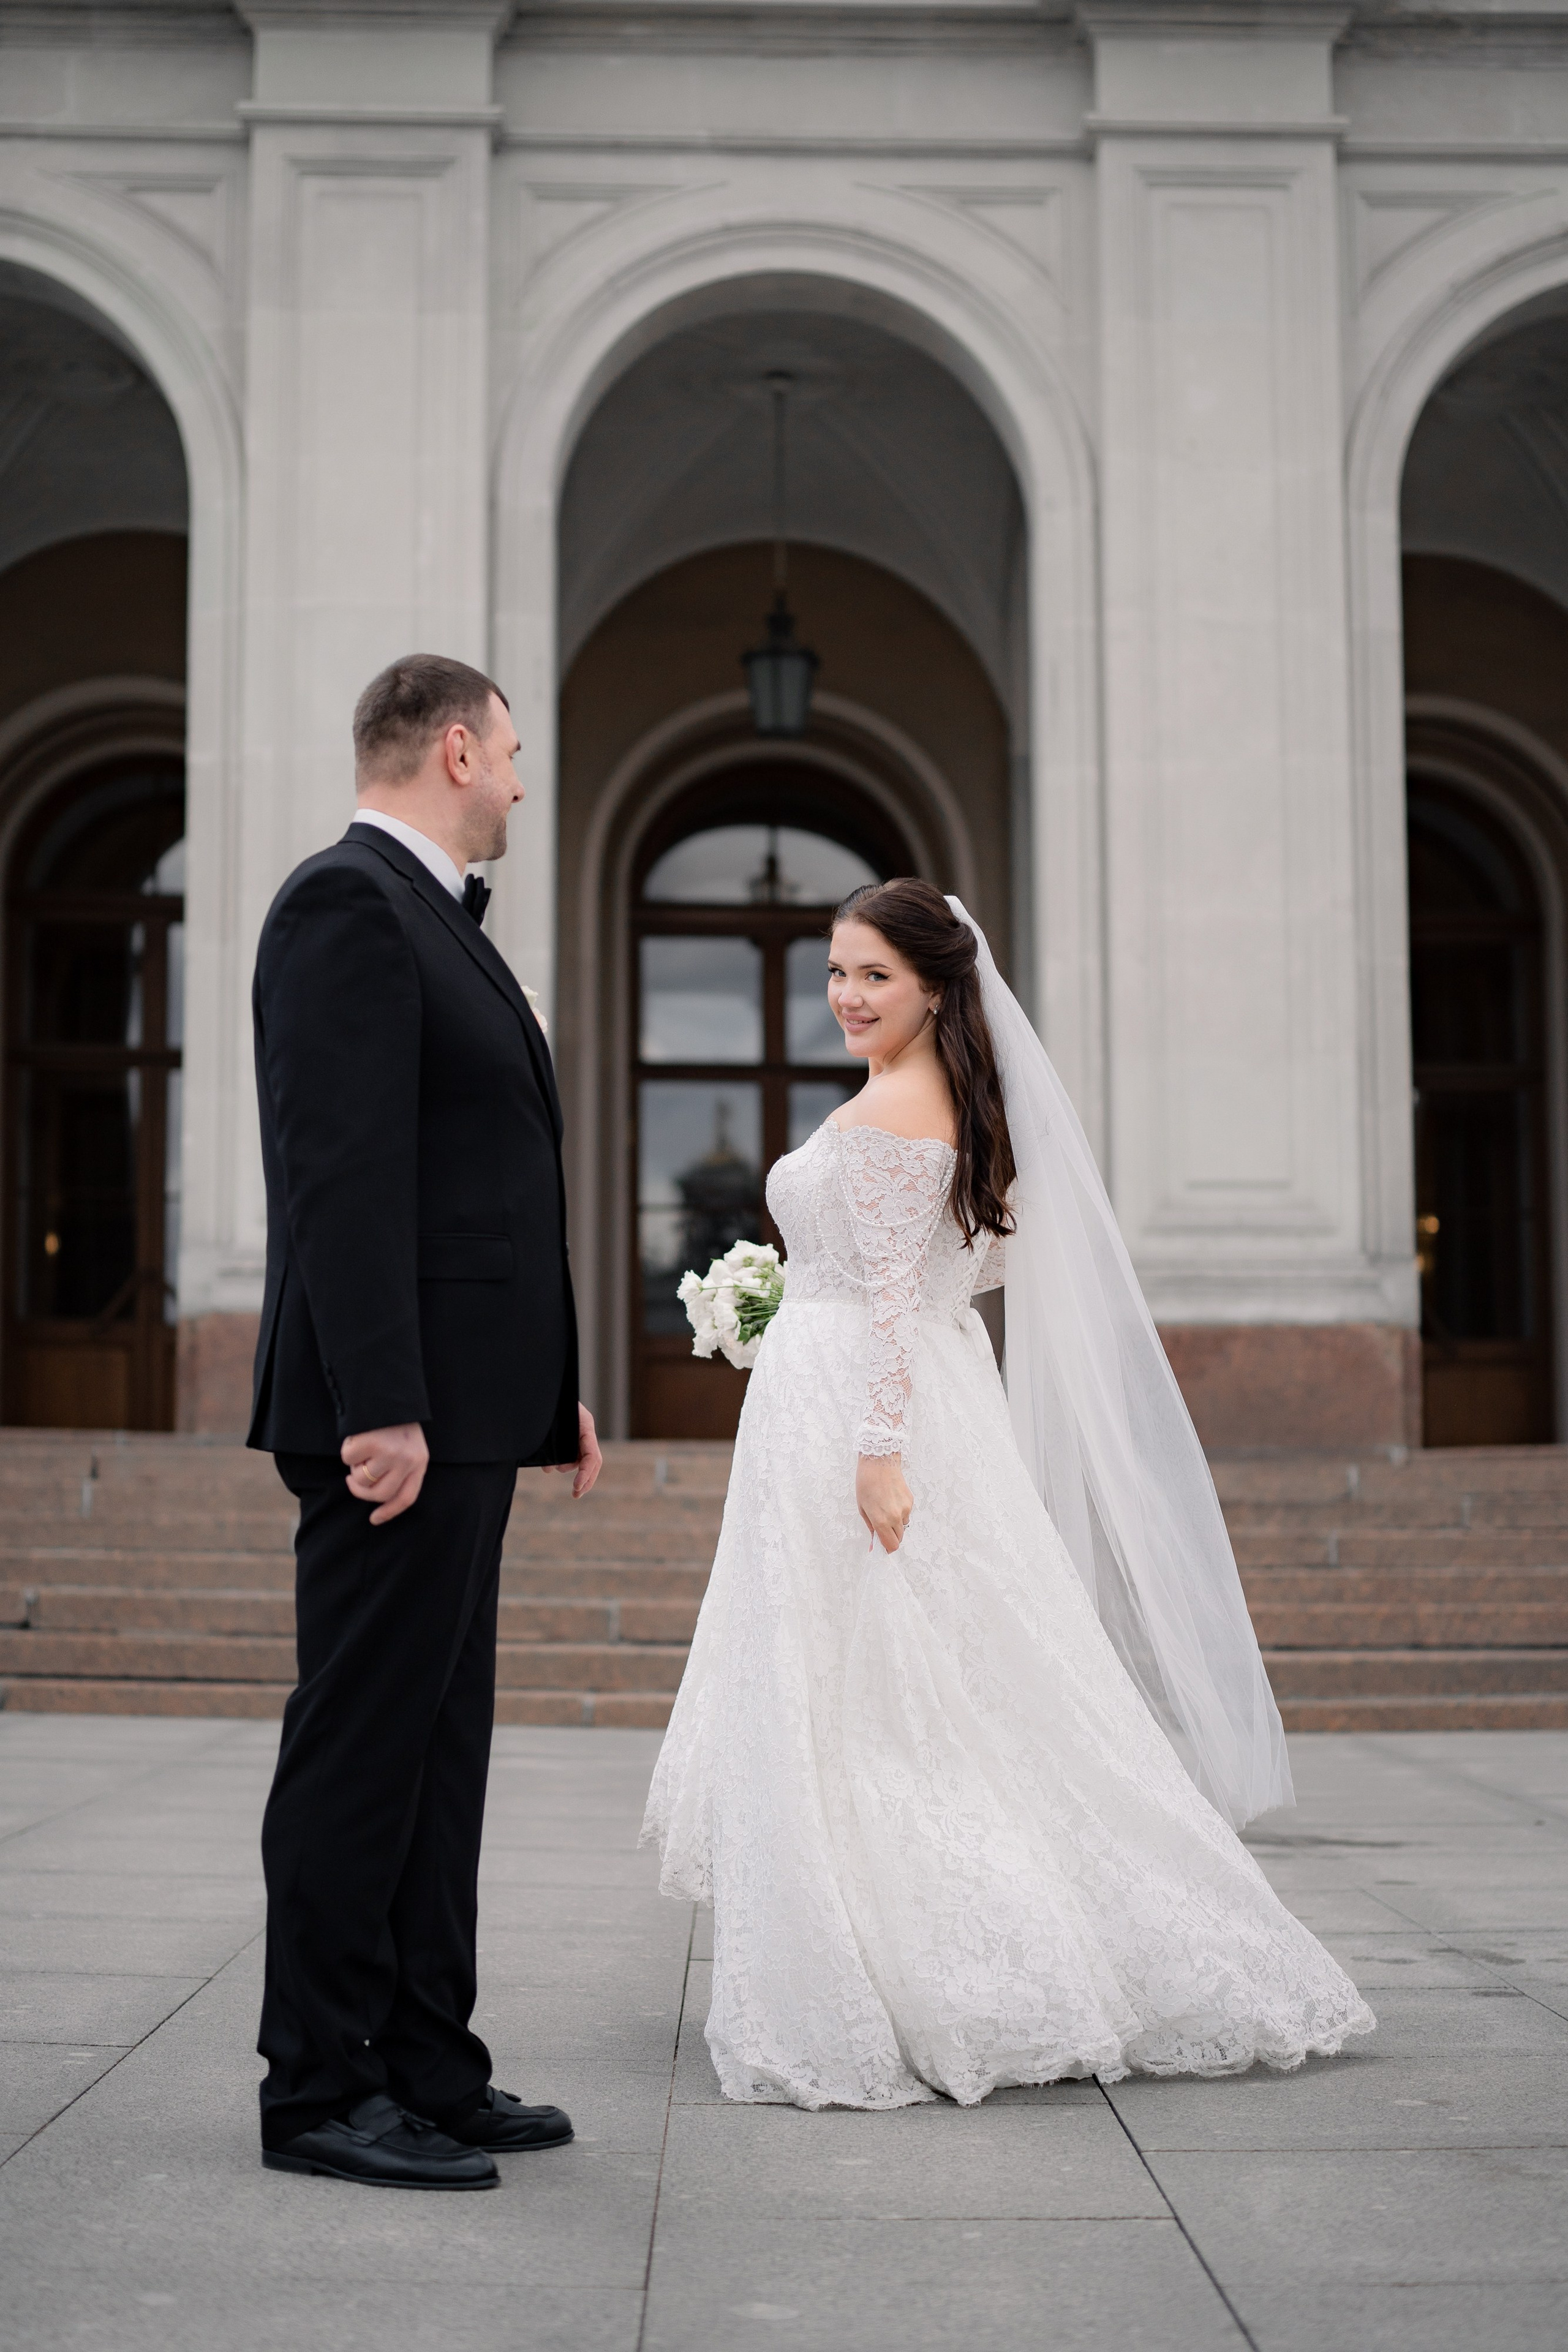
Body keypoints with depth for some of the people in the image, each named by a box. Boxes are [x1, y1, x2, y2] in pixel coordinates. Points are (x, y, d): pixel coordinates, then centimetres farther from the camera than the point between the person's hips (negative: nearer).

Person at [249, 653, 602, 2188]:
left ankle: (424, 2066, 21)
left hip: (459, 1411, 10)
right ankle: (319, 2093, 6)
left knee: (437, 1750, 13)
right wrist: (377, 1407, -25)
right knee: (361, 1748, -4)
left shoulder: (431, 917, 21)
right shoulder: (347, 903, -10)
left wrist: (551, 1386, 22)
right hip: (399, 1413, -10)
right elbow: (343, 1171, -20)